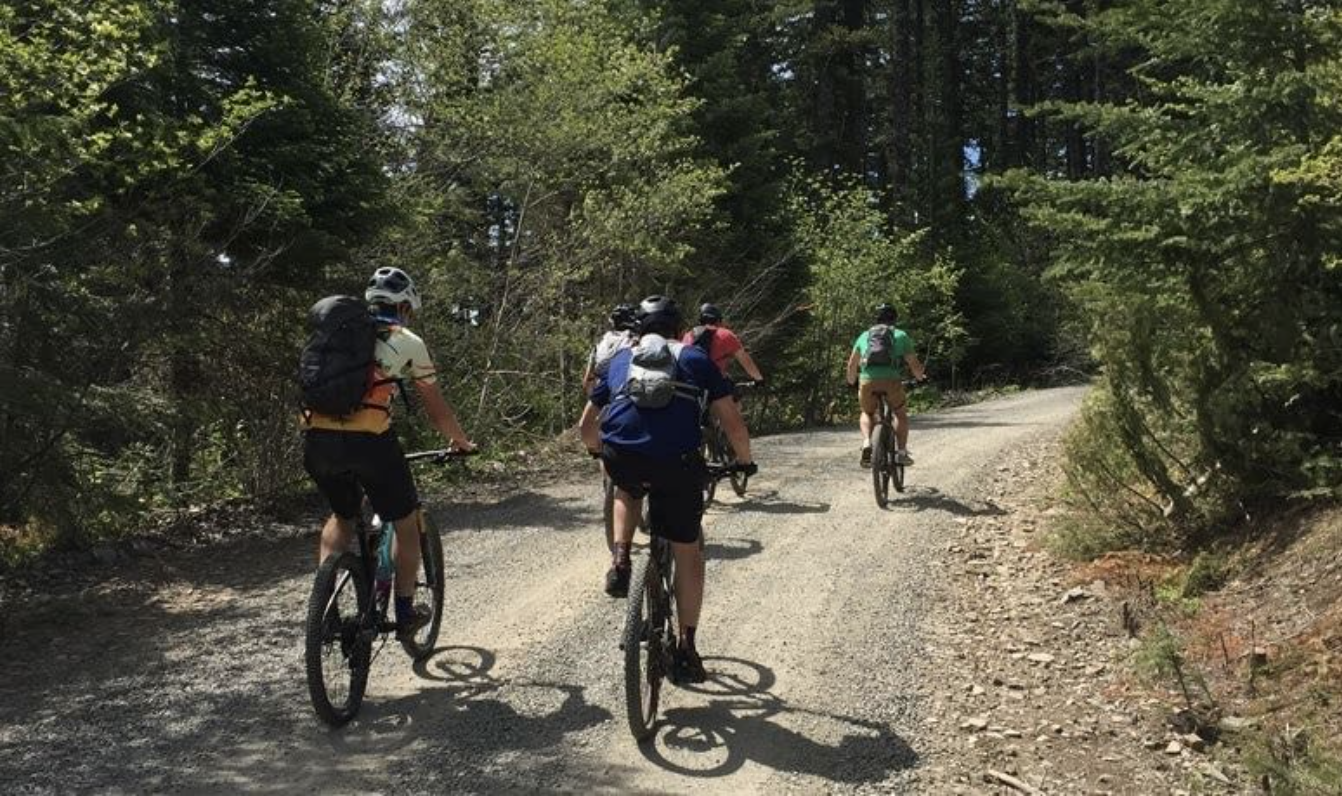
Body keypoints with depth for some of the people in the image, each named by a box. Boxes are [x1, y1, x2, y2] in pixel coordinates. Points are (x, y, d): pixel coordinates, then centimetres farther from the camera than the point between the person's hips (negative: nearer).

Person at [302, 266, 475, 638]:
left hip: (316, 439, 5)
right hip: (368, 440, -5)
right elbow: (438, 411, 15)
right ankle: (405, 613, 21)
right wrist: (461, 442, 32)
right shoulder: (407, 342, 11)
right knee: (406, 523, 17)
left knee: (342, 516, 30)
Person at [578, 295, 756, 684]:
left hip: (622, 459, 2)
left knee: (627, 491, 39)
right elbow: (733, 422, 16)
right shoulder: (695, 359, 22)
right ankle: (686, 649, 19)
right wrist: (745, 461, 33)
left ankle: (620, 561, 18)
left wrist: (601, 452, 51)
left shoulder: (620, 360, 27)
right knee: (687, 551, 17)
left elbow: (586, 426, 31)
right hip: (676, 463, -2)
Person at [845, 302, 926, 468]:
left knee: (867, 414, 27)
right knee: (901, 414, 24)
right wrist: (920, 376, 33)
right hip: (891, 380, -1)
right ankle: (902, 452, 13)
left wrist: (851, 382, 39)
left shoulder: (865, 335, 21)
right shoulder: (901, 335, 16)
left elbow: (852, 364, 21)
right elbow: (914, 364, 12)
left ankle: (867, 443, 1)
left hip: (867, 381, 2)